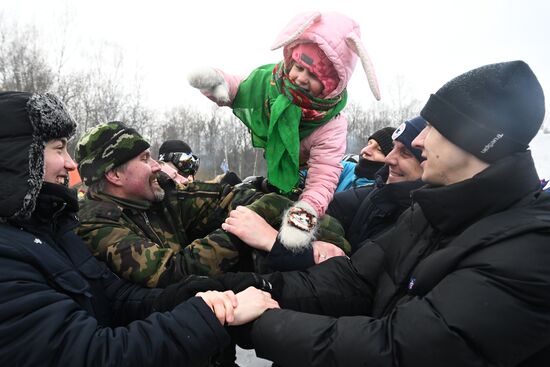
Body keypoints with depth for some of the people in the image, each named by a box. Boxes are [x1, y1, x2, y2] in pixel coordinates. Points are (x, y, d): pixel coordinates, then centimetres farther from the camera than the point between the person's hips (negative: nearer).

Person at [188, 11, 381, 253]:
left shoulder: (331, 127, -32)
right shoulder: (267, 81, -20)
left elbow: (322, 179, -38)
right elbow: (236, 90, -1)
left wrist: (305, 210, -58)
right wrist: (218, 82, -27)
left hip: (295, 183, -4)